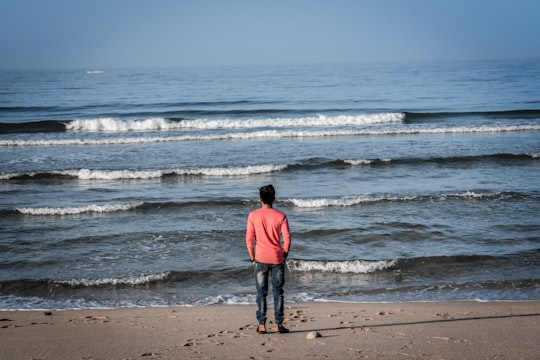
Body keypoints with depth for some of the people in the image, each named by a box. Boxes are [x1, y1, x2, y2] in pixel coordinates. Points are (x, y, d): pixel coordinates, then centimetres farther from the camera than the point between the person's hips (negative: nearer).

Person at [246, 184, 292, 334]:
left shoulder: (253, 215, -4)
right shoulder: (281, 216, -4)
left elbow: (249, 238, -3)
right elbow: (287, 238, -6)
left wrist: (252, 258, 7)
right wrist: (284, 256, 8)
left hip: (260, 259, 0)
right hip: (277, 259, 0)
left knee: (261, 293, 6)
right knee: (278, 292, 9)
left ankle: (262, 325, 6)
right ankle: (279, 324, 9)